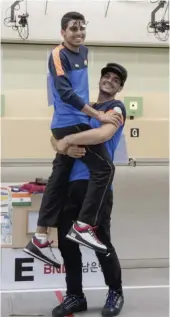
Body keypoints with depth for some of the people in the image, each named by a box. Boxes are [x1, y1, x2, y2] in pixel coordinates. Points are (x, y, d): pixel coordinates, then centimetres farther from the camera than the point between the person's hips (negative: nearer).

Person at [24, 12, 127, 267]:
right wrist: (98, 115, -24)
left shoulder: (84, 52, 15)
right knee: (104, 168, -9)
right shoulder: (58, 55, -10)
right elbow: (65, 93, -21)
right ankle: (83, 227, -3)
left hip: (73, 123, 8)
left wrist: (92, 112, 22)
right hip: (71, 123, -8)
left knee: (59, 178, 6)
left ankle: (40, 239, 10)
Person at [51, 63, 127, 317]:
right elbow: (56, 137, 14)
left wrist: (67, 141, -14)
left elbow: (103, 134, -20)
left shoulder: (116, 107, 2)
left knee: (101, 242, 0)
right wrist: (65, 147, -9)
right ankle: (75, 296, 21)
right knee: (66, 242, 7)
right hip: (71, 181, 6)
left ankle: (116, 293, 22)